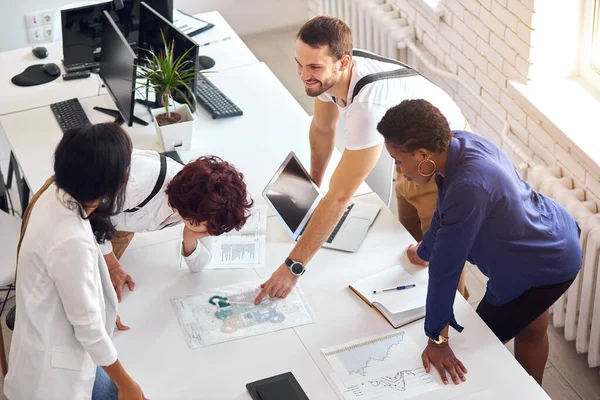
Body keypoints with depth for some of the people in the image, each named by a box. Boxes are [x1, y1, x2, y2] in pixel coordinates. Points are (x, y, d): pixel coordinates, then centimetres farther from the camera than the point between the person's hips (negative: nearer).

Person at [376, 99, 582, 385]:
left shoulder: (468, 188, -40)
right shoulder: (458, 144, -13)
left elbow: (446, 265, -32)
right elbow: (445, 212, 6)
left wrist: (437, 338, -24)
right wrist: (424, 251, 22)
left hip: (546, 267, -8)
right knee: (531, 329, 29)